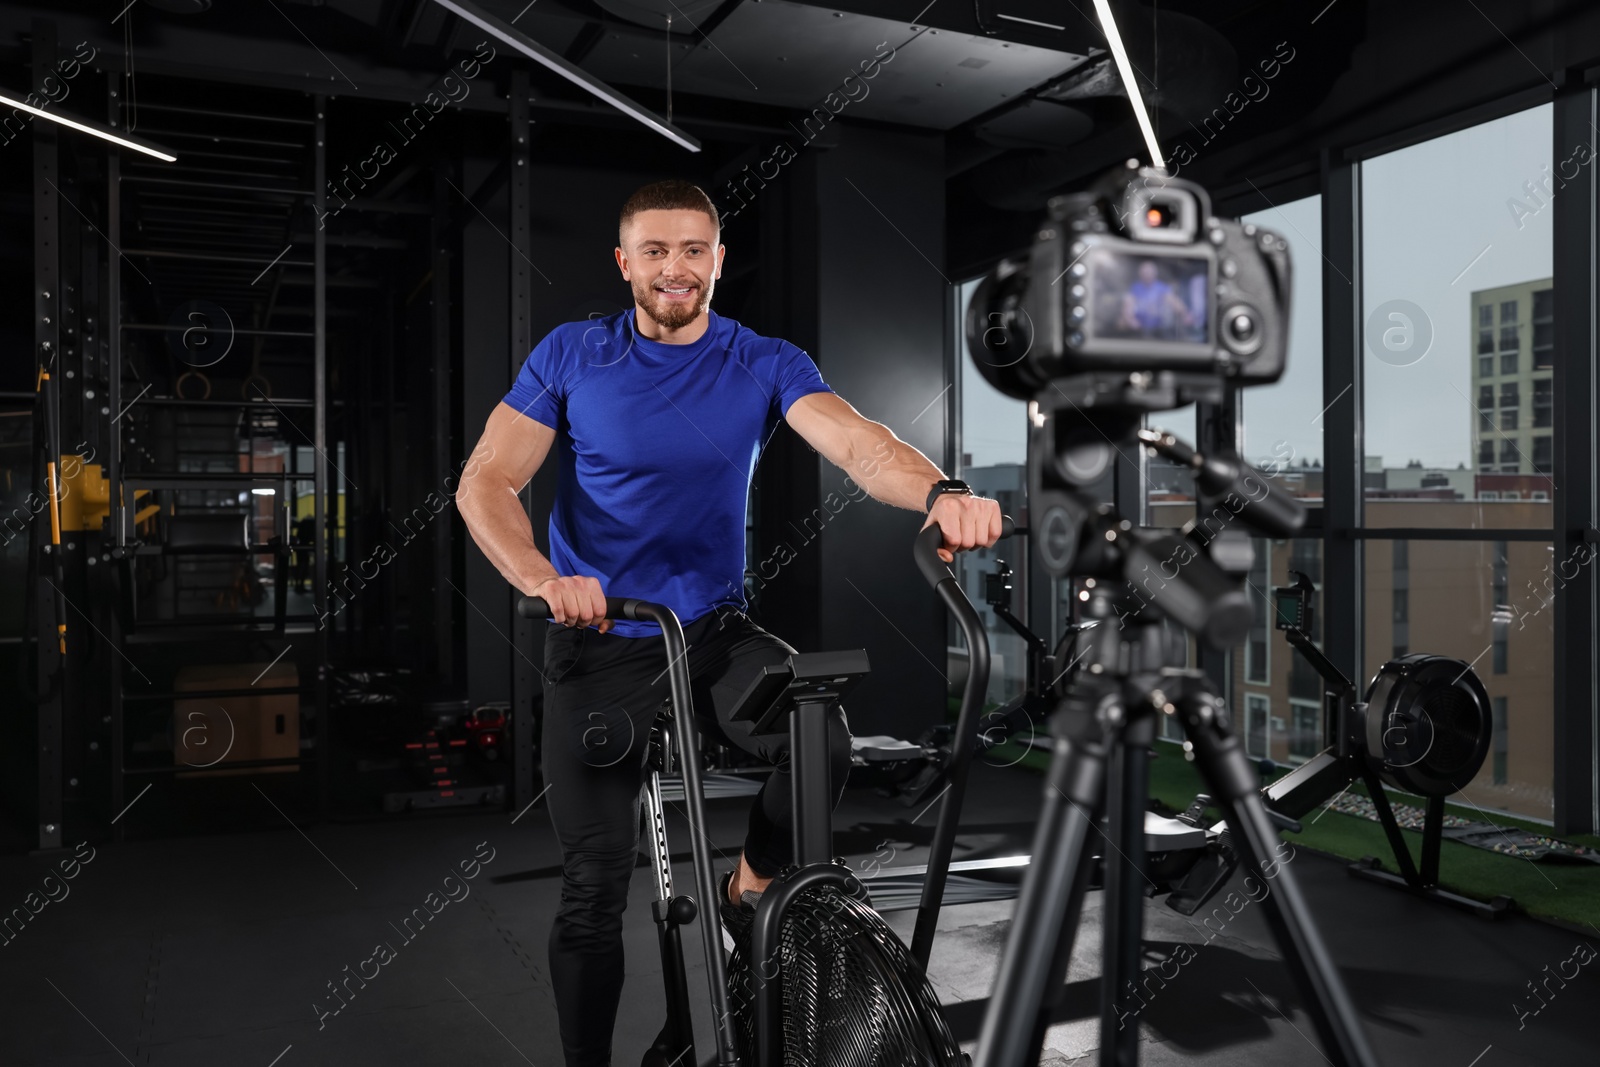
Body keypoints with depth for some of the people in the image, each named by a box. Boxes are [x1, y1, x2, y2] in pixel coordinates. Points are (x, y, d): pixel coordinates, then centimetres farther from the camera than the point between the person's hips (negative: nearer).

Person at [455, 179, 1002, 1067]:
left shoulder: (766, 365, -2)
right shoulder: (570, 355, -2)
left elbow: (858, 443, -20)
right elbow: (486, 484, -8)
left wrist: (941, 492, -42)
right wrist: (544, 579, -29)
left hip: (714, 633, 1)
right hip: (599, 644, 0)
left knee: (823, 737, -28)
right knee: (594, 891, -3)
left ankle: (748, 891, 2)